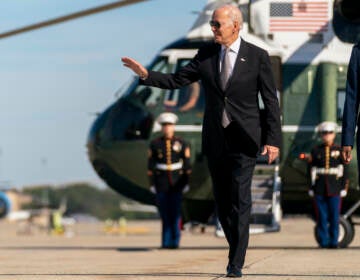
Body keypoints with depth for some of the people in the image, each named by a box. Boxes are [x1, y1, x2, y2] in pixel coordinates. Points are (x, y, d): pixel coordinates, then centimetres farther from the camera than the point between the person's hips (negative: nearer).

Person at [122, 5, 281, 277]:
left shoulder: (258, 57, -4)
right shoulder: (206, 55, 6)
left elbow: (271, 101, -4)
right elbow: (176, 80, 7)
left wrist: (273, 139, -10)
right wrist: (146, 74, -8)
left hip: (244, 139, -4)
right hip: (215, 141, 4)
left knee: (240, 200, -11)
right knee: (223, 201, 8)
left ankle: (236, 264, -9)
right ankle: (237, 250, 25)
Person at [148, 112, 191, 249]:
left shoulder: (181, 144, 3)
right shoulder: (155, 144, 3)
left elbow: (187, 164, 4)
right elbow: (151, 165, 3)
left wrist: (186, 182, -1)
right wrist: (152, 184, -1)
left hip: (177, 183, 0)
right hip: (161, 184, 0)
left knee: (175, 213, -5)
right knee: (164, 214, 0)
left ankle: (175, 241, -1)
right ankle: (166, 242, 5)